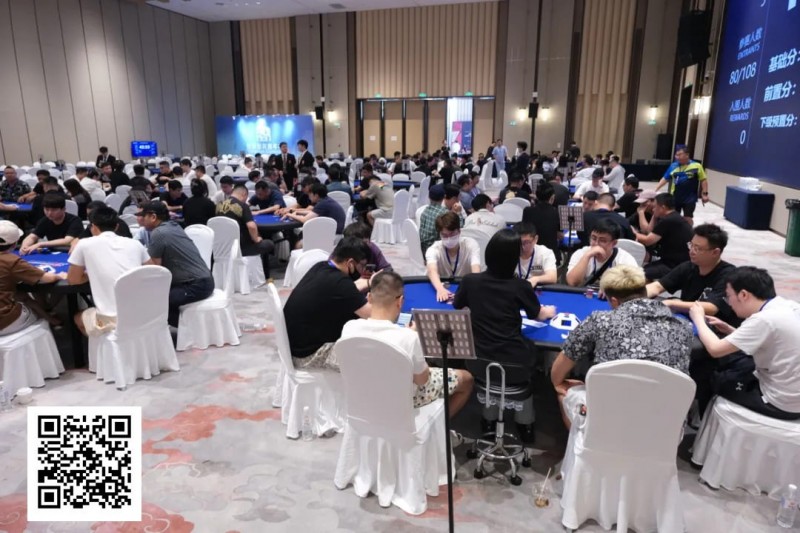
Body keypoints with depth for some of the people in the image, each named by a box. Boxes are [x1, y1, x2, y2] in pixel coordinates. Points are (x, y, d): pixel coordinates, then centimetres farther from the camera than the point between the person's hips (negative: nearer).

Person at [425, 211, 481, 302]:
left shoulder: (471, 244, -12)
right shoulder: (434, 249, -14)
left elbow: (476, 270, -27)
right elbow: (432, 271, -33)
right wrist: (440, 289, -54)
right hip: (443, 289, 0)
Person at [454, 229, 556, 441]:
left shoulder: (470, 280, -5)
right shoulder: (521, 286, -9)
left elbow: (457, 305, 16)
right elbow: (538, 315, 11)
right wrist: (549, 311, 34)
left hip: (479, 362, 2)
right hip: (514, 364, -1)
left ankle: (489, 419, 37)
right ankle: (525, 424, 36)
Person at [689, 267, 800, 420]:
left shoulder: (764, 319, -27)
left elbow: (715, 349, -23)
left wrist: (698, 319, -8)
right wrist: (730, 330, 4)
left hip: (782, 403, -8)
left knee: (712, 378, 9)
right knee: (727, 366, 21)